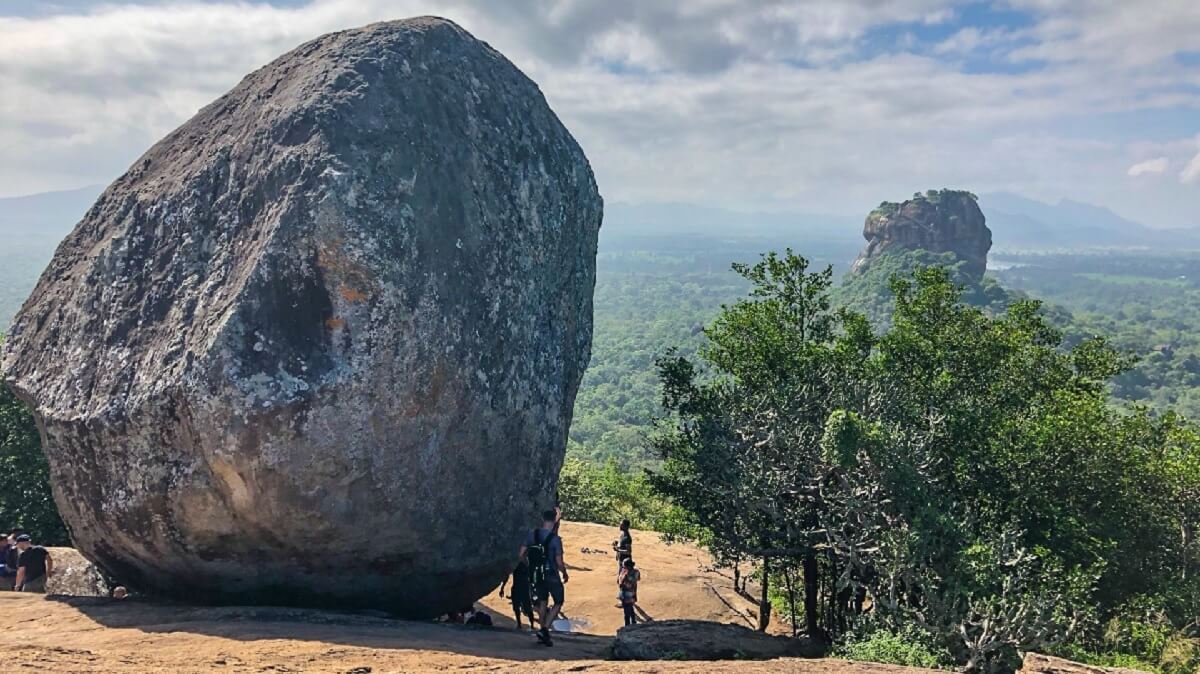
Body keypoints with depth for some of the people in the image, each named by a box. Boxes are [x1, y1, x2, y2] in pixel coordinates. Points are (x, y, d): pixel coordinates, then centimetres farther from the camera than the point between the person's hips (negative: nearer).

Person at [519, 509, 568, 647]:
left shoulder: (532, 534, -4)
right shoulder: (555, 539, -18)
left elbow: (522, 554, 0)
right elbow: (559, 562, -16)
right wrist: (565, 574, 2)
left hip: (536, 575, 5)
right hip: (551, 575, -5)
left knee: (542, 602, 19)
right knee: (558, 602, 11)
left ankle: (543, 633, 22)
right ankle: (544, 630, -4)